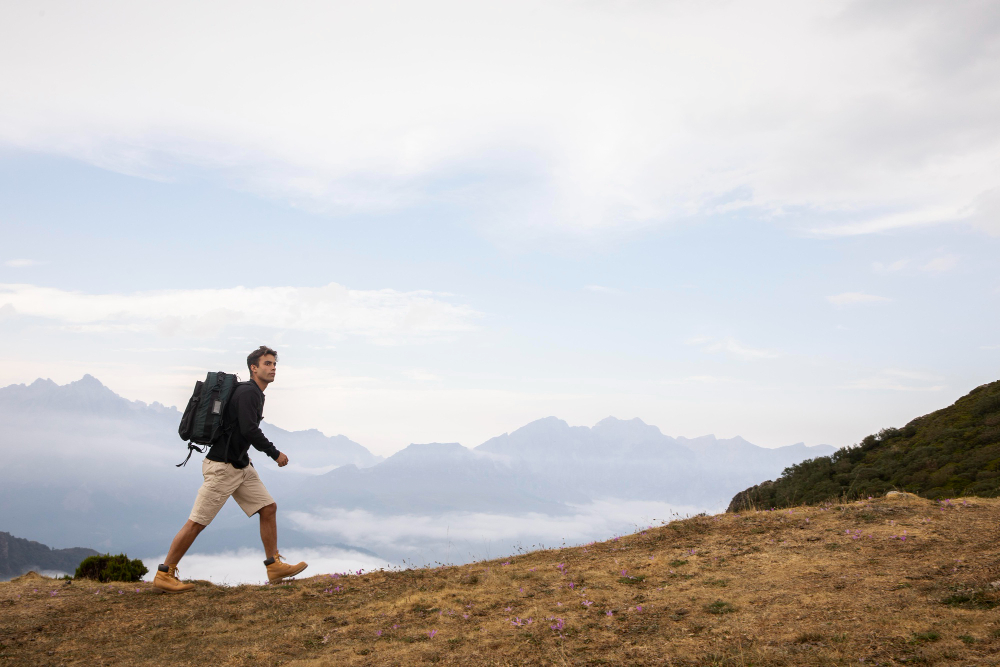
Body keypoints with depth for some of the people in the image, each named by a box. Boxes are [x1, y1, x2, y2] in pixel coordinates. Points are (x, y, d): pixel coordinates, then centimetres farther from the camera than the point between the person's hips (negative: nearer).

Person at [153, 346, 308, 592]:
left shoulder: (255, 394, 13)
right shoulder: (248, 392, -16)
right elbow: (249, 430, -25)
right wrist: (275, 454, -16)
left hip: (241, 467, 10)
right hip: (221, 467, -10)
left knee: (268, 507, 4)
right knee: (197, 522, -3)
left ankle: (274, 566, 9)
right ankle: (164, 574, 8)